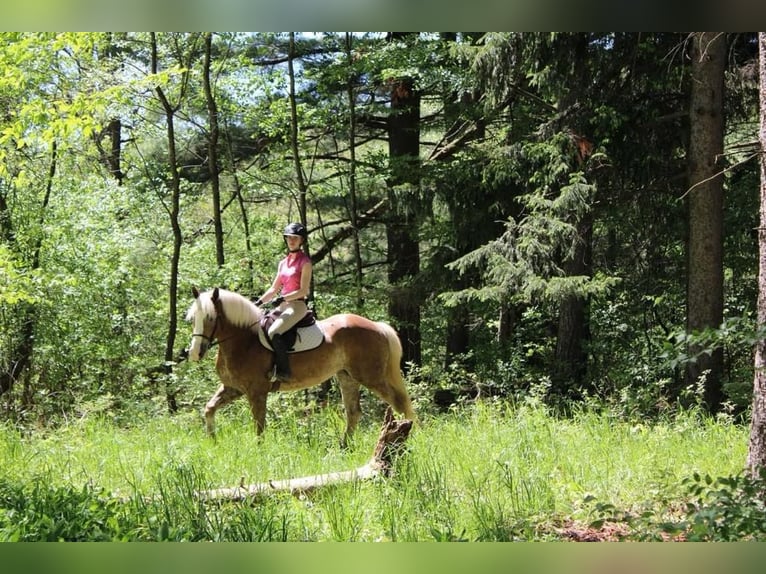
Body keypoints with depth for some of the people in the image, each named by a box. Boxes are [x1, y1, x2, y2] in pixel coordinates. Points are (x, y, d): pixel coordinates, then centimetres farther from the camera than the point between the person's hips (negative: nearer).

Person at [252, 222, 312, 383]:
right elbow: (274, 289, 19)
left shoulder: (305, 262, -5)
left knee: (274, 332, -29)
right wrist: (258, 302, 8)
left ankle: (283, 371, -26)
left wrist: (283, 298, -20)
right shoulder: (283, 263, 16)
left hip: (298, 305, -8)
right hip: (283, 305, 8)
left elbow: (303, 291, -11)